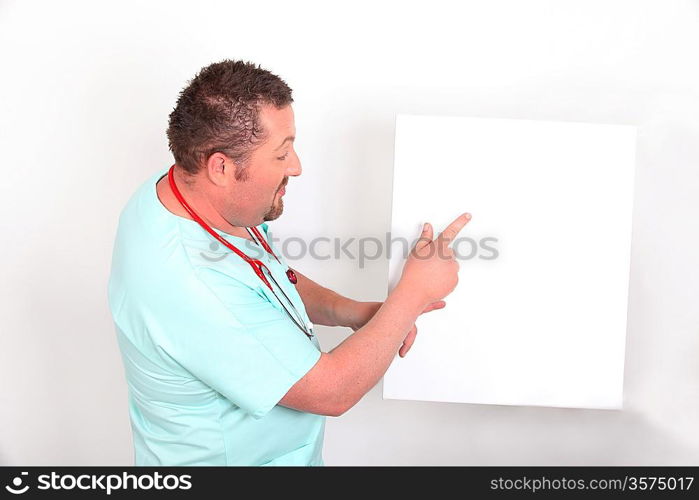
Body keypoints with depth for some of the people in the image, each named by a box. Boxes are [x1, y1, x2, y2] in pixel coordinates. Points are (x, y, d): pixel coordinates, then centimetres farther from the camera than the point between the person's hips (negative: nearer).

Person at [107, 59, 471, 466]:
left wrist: (351, 312, -11)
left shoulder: (186, 185, -11)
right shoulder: (190, 288, -38)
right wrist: (414, 292, -22)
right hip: (225, 457, -7)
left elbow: (274, 277, 4)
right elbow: (331, 392, -29)